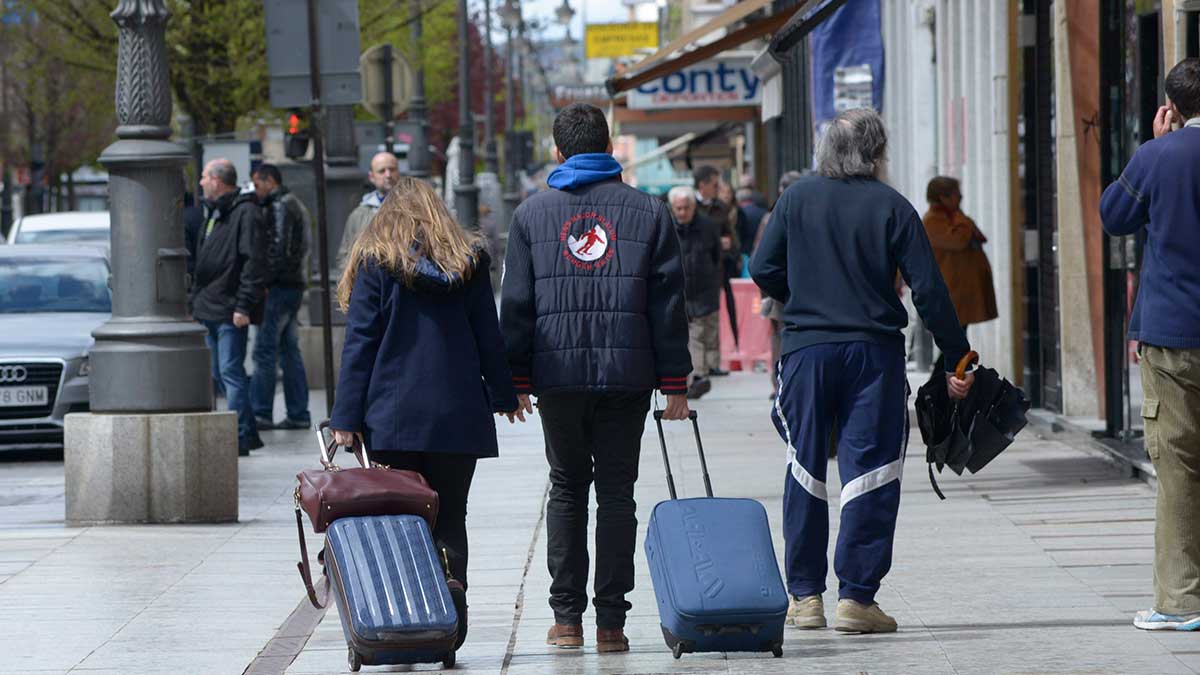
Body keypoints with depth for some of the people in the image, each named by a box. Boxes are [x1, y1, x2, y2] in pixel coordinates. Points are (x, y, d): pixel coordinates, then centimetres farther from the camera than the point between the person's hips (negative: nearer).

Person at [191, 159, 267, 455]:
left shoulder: (245, 213, -10)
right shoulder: (212, 213, 19)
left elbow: (254, 262, -17)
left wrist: (244, 306, -21)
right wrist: (195, 301, 18)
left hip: (230, 311, -10)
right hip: (209, 309, 10)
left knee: (231, 372, -11)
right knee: (220, 373, 11)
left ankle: (240, 437, -11)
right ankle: (248, 433, 18)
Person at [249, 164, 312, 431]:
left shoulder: (279, 207, -10)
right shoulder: (296, 206, 20)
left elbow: (279, 249, -20)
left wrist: (265, 282, -17)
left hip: (280, 287, -10)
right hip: (296, 284, 10)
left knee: (265, 351, -8)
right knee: (290, 351, 10)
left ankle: (261, 413, -10)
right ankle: (298, 414, 10)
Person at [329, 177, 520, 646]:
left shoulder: (375, 262, -1)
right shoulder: (469, 260, 8)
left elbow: (360, 343, -4)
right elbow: (489, 336, 12)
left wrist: (347, 418, -5)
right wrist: (503, 394, 24)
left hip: (393, 415, -3)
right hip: (458, 415, 3)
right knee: (448, 521, 7)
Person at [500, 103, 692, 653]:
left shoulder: (532, 213, 5)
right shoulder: (649, 212, 4)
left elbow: (516, 304, 4)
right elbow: (668, 304, 2)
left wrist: (516, 380, 8)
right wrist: (674, 384, 5)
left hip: (558, 372, 1)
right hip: (627, 373, -1)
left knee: (566, 488, 12)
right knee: (616, 491, 4)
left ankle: (566, 617, 9)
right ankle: (611, 620, 1)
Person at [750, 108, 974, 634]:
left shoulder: (797, 198, 3)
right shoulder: (891, 207, -2)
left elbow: (763, 270, 3)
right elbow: (928, 289, -5)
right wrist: (958, 359, 2)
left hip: (807, 350, 2)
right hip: (874, 352, -2)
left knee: (805, 471, 11)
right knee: (869, 472, 1)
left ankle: (805, 595, 13)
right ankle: (856, 596, -3)